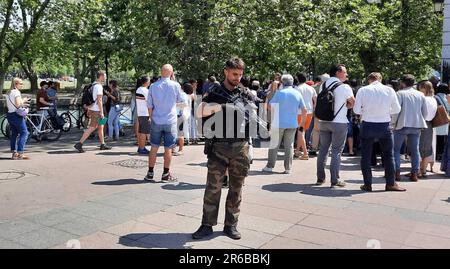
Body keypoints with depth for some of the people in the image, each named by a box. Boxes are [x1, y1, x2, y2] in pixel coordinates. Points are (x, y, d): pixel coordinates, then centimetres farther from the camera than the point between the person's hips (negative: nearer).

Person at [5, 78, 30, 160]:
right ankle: (20, 153, -12)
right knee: (24, 133, -5)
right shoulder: (16, 92, -11)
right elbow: (18, 104, -21)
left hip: (9, 115, 9)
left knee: (14, 134, 14)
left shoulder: (7, 93, 15)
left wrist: (22, 103, 15)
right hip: (17, 115, -9)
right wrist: (23, 101, -2)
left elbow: (7, 105, 19)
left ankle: (14, 153, 14)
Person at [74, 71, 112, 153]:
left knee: (100, 127, 15)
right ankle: (79, 144, -9)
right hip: (96, 110, -10)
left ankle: (102, 144, 21)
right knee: (92, 128, -8)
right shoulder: (99, 86, -15)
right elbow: (99, 100, -20)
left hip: (92, 109, 10)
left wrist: (88, 109, 21)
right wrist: (101, 112, -19)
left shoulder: (93, 85, 14)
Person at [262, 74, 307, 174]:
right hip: (292, 124, 3)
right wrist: (302, 122, 15)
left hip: (279, 123, -3)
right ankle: (288, 168, 10)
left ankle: (270, 166, 11)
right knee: (289, 146, 9)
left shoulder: (279, 93, -8)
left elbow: (270, 106, -5)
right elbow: (304, 110, 3)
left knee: (274, 145, 6)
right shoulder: (297, 94, 2)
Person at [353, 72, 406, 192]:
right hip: (385, 125, 1)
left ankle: (367, 184, 14)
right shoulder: (389, 90, -2)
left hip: (368, 125, -1)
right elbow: (397, 109, 2)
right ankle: (391, 184, 19)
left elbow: (356, 110, -7)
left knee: (366, 156, 10)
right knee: (389, 155, 13)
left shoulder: (363, 90, -6)